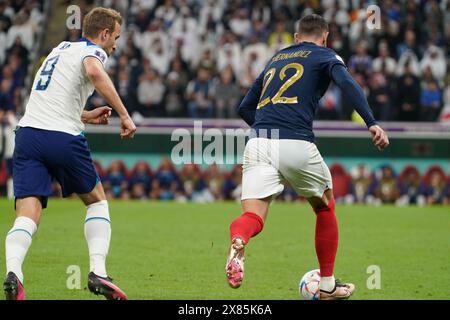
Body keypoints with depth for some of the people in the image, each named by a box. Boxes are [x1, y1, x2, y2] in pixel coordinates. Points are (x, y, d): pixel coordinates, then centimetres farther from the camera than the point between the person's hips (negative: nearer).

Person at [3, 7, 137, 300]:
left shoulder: (61, 49, 27)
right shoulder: (92, 51, 2)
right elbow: (94, 72, -25)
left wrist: (86, 117, 37)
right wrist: (124, 115, -22)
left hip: (28, 132, 5)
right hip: (63, 138, -5)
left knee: (27, 217, -7)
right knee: (97, 200, 18)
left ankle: (13, 271, -34)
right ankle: (98, 272, 7)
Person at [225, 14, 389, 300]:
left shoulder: (275, 59, 28)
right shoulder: (324, 56, 13)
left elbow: (245, 108, 31)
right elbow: (347, 83, -9)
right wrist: (372, 123, -17)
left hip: (258, 145, 3)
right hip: (297, 145, -3)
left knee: (253, 217, -4)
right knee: (325, 207, 21)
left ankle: (238, 243, -42)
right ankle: (328, 286, 26)